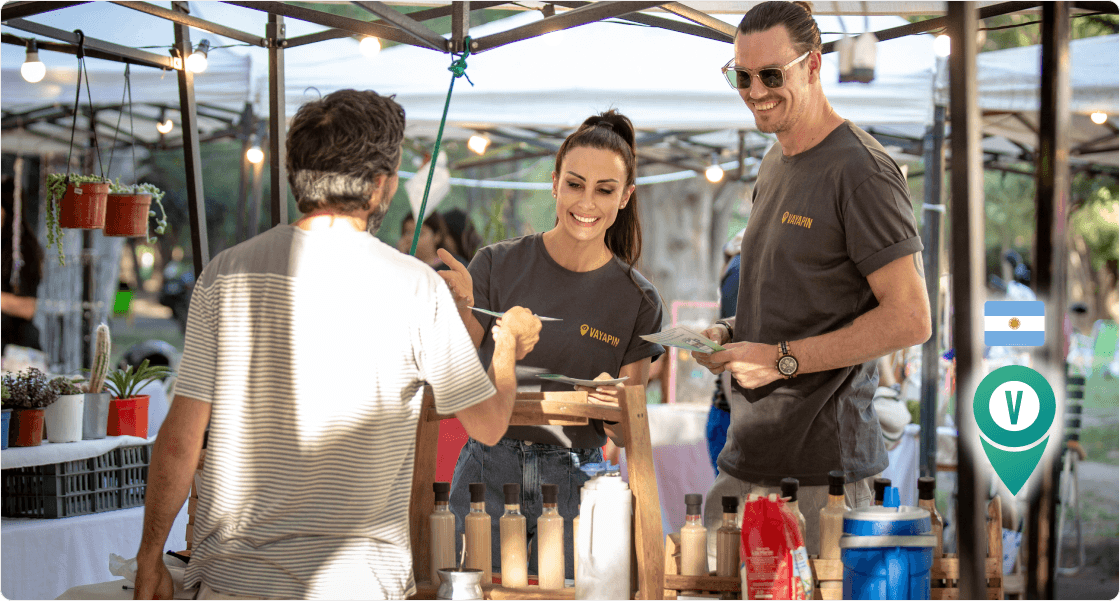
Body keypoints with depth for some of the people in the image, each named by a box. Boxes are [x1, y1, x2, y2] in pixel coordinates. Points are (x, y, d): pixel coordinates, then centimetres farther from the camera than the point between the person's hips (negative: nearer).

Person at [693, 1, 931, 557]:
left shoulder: (862, 170, -11)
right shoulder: (773, 166, 17)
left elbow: (910, 319, -17)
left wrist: (783, 359, -17)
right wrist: (730, 333, 8)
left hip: (823, 461, -8)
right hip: (747, 455, 8)